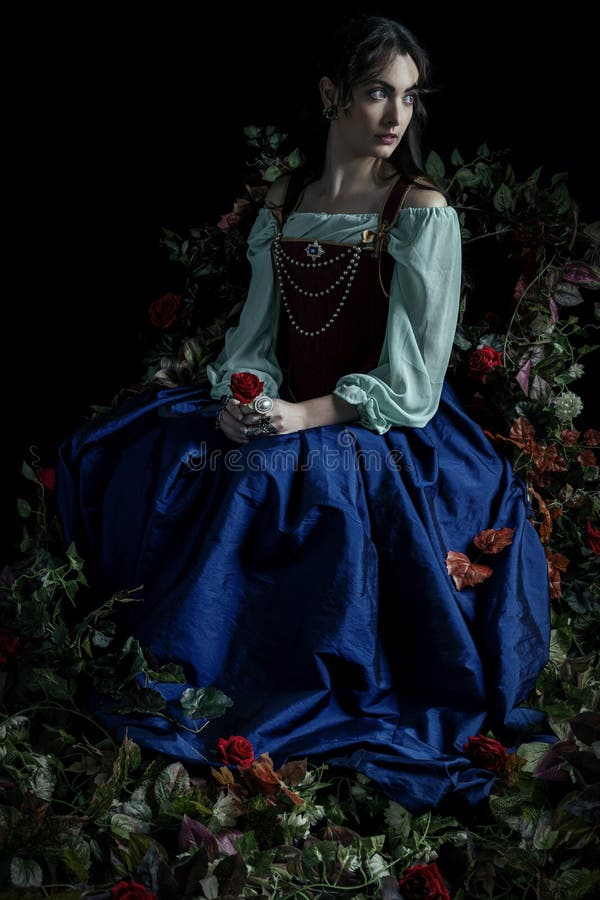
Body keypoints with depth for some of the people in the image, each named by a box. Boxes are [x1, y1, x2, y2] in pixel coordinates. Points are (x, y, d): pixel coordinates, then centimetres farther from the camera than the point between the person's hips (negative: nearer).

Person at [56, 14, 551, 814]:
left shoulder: (423, 212, -6)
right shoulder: (283, 202, 10)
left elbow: (411, 381, -11)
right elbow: (257, 331, 11)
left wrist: (306, 416, -20)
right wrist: (239, 395, -11)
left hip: (379, 432, -6)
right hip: (275, 418, 6)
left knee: (263, 484, -35)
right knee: (114, 457, -9)